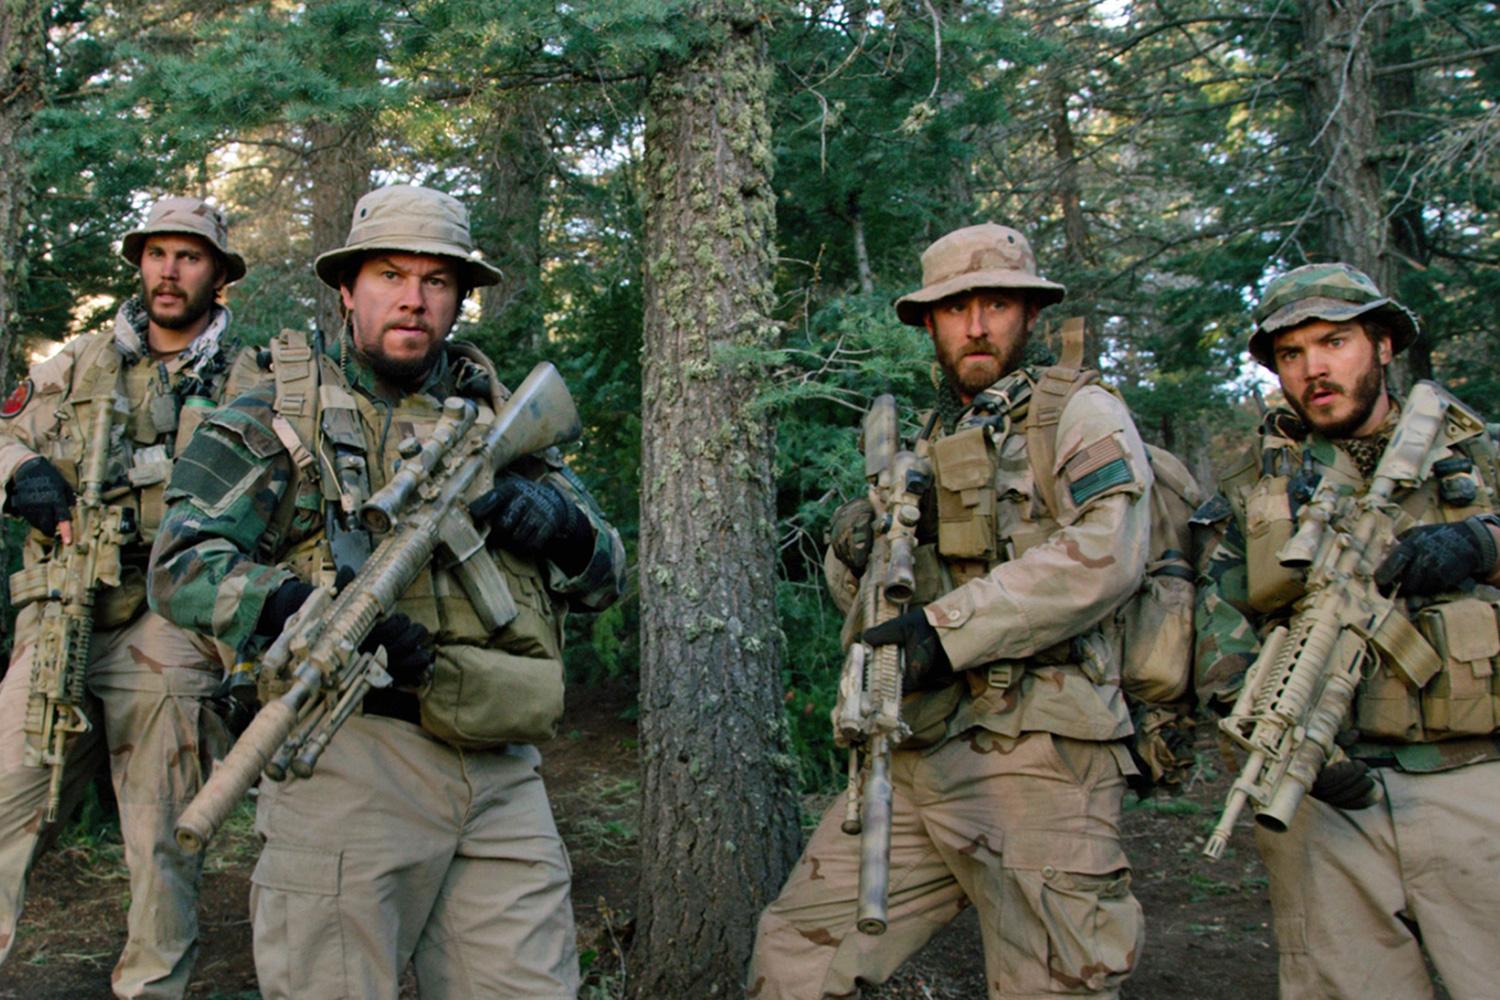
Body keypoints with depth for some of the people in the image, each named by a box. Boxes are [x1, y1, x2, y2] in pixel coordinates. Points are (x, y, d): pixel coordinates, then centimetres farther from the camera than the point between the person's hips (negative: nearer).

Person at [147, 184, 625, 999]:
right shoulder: (277, 418, 6)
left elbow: (605, 577, 17)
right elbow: (181, 565, -6)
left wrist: (556, 523, -6)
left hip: (502, 775, 4)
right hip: (351, 759, -3)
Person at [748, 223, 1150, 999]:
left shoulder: (1081, 418, 1)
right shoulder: (922, 448, 20)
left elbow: (1105, 554, -17)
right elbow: (863, 600, 21)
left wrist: (947, 628, -20)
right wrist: (855, 555, -3)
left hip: (1036, 761, -6)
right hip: (917, 761, 6)